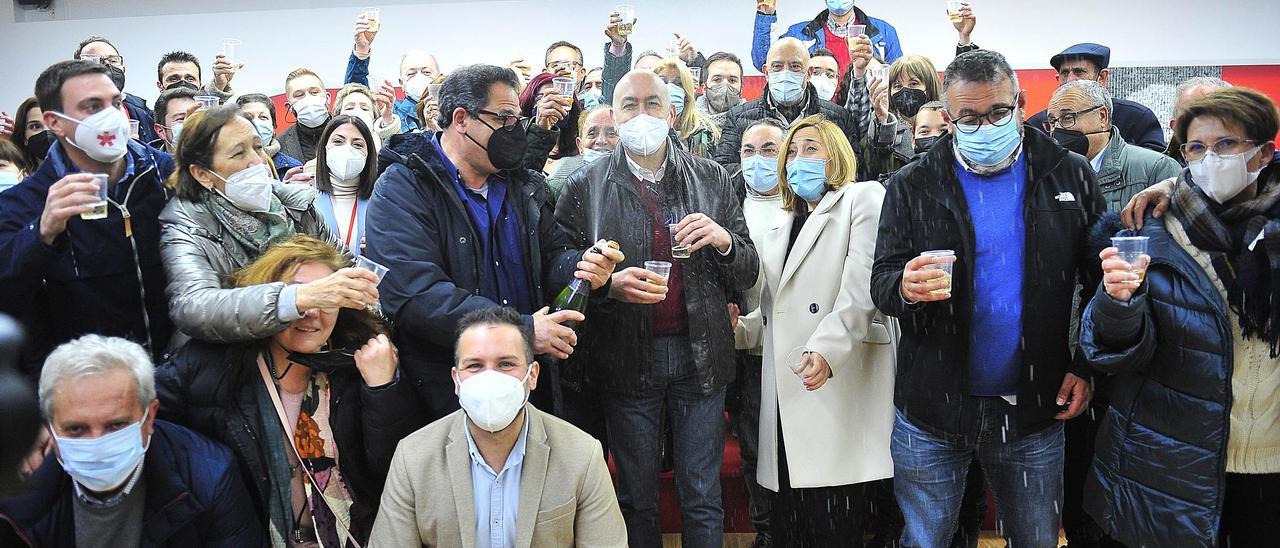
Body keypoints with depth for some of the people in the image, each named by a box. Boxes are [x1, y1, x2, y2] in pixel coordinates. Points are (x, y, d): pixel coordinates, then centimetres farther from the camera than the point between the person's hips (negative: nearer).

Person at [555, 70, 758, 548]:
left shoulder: (712, 179, 5)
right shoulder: (584, 186, 0)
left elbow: (746, 276, 6)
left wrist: (724, 241, -15)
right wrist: (610, 284, -20)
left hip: (700, 354, 1)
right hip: (626, 359, -1)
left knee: (703, 501, 10)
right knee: (637, 500, 13)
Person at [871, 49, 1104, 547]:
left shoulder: (1070, 176, 0)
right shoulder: (912, 185, -3)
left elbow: (1099, 278, 5)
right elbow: (881, 283, -4)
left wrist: (1087, 366, -2)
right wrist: (905, 287, -26)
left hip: (1036, 410, 1)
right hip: (933, 410, -1)